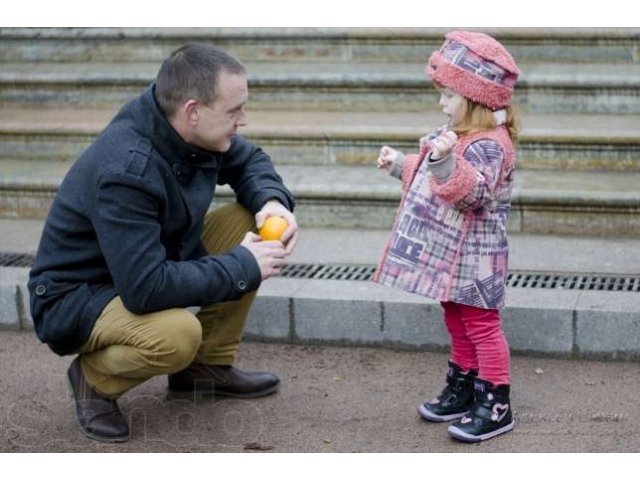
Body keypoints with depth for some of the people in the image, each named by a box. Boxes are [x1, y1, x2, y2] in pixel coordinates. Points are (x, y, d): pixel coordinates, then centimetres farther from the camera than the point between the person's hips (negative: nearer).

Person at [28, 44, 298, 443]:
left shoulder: (188, 128, -11)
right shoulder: (126, 172, -34)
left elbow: (249, 161, 9)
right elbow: (145, 289, -37)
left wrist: (272, 201, -14)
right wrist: (243, 266, -26)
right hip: (77, 299, -8)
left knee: (250, 221, -5)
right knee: (177, 334, -37)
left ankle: (209, 367, 6)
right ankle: (95, 376, -3)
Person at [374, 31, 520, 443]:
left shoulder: (488, 144, -22)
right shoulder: (456, 135, 10)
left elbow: (474, 193, -37)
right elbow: (429, 178, 26)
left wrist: (446, 162, -49)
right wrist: (401, 164, 27)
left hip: (473, 258, -10)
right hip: (450, 255, 10)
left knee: (481, 325, -3)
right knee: (458, 324, 19)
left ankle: (495, 405, 4)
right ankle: (463, 389, 32)